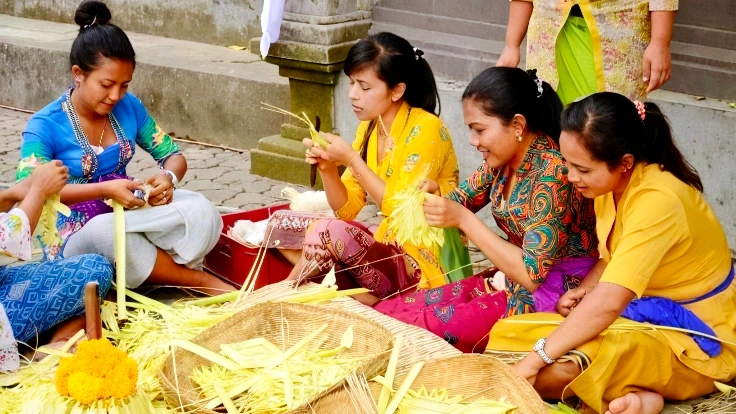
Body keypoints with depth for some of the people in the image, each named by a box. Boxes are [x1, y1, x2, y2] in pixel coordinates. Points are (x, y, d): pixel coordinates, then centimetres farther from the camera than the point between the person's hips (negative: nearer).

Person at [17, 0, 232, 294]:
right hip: (74, 236, -4)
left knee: (200, 211, -22)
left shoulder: (129, 108, 2)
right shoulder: (46, 125, -13)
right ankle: (202, 281, -22)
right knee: (107, 232, -40)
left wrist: (168, 178, -17)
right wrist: (104, 189, -34)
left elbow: (174, 156, 9)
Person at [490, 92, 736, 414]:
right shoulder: (613, 184, -1)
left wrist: (534, 360, -33)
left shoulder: (658, 201, -28)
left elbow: (608, 303, -35)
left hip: (693, 342, -10)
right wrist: (583, 290, -5)